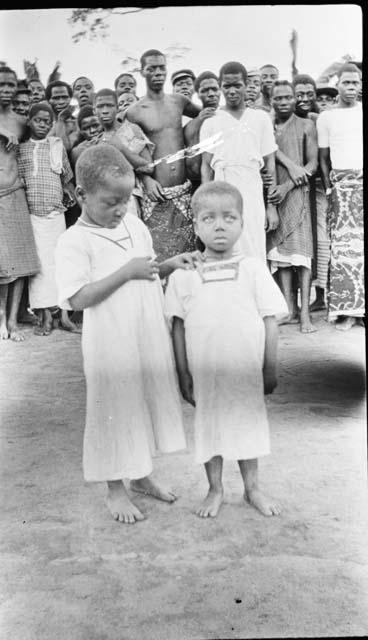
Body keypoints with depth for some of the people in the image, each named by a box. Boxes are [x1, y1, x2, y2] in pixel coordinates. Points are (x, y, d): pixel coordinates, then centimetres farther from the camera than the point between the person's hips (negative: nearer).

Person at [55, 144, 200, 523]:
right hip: (111, 345, -7)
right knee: (115, 409, 6)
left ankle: (141, 476, 38)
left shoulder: (135, 226, 8)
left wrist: (167, 266, -1)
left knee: (149, 401, 17)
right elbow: (78, 298, -21)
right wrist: (126, 272, -23)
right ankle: (115, 489, 27)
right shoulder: (75, 241, -13)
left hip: (150, 337, 7)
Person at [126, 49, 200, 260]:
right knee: (158, 253, -5)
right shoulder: (135, 112, -1)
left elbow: (203, 115, 31)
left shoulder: (179, 101, 10)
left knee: (187, 251, 6)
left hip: (184, 190, 4)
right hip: (156, 194, -4)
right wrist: (147, 180, -11)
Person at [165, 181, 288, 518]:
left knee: (249, 423, 16)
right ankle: (215, 490, 36)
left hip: (247, 373, 0)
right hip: (205, 374, 0)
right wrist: (183, 375, -1)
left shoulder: (254, 269, -4)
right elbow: (178, 328, 0)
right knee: (209, 426, 14)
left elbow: (270, 321, -1)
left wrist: (270, 370, -1)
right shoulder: (183, 275, -4)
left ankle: (252, 488, 38)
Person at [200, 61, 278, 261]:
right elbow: (206, 166, 7)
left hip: (253, 194, 1)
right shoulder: (211, 120, 9)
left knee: (255, 257, -4)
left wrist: (272, 206, 4)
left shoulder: (261, 118, 11)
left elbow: (270, 165, 10)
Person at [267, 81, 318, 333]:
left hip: (297, 192, -3)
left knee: (301, 250, -9)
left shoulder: (306, 126, 7)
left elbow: (313, 164, 0)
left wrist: (287, 186, -12)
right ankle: (290, 310, 4)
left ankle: (305, 313, -9)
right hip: (272, 195, 3)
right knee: (280, 252, 0)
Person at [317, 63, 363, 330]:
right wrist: (329, 187, 0)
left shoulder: (361, 110, 11)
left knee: (358, 242, -4)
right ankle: (348, 308, -2)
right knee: (344, 243, -5)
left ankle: (356, 306, 0)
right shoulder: (326, 118, 10)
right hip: (342, 183, -1)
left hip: (360, 180, 1)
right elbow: (323, 157, 10)